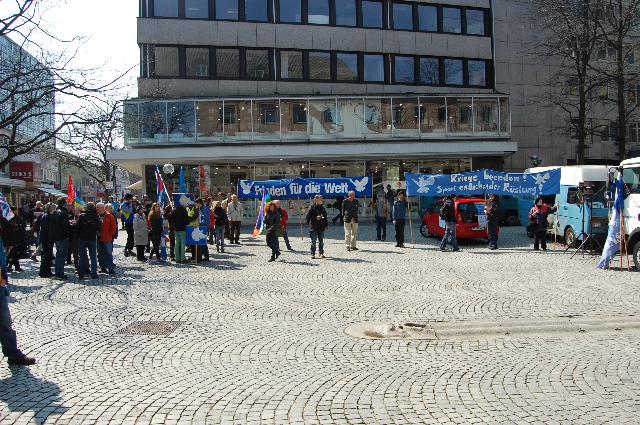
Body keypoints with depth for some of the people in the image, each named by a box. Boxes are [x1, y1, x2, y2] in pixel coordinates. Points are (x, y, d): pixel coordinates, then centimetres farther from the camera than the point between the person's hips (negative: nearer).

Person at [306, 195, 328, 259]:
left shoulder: (322, 208, 10)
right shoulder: (312, 207, -7)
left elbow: (325, 217, 16)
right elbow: (308, 216, -11)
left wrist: (326, 225, 12)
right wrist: (316, 218, -19)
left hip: (321, 227, 5)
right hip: (314, 227, -5)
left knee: (321, 241, 11)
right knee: (313, 241, 1)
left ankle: (321, 253, 21)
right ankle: (312, 254, 7)